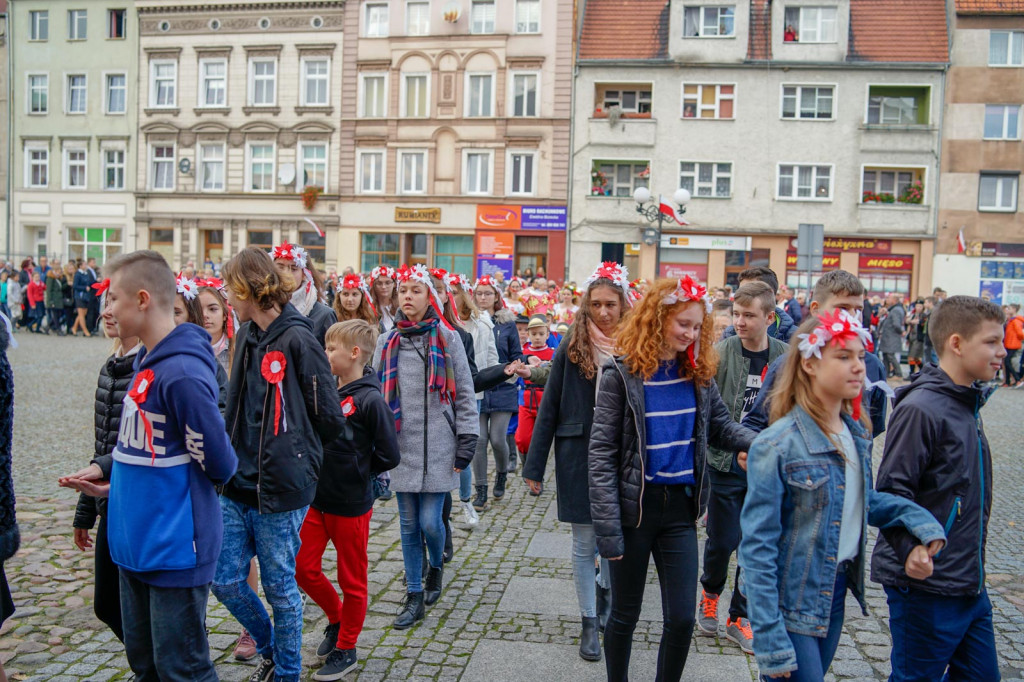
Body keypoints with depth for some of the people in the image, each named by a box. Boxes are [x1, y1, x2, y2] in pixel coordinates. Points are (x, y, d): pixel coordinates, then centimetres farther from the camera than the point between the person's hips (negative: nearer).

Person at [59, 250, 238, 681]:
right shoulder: (145, 362, 7)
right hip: (137, 544, 9)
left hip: (175, 550, -9)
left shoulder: (182, 372, -24)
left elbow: (217, 464, -19)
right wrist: (113, 484, 9)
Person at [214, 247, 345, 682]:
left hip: (281, 487, -7)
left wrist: (294, 451, 3)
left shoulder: (297, 339, -16)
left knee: (280, 586, 8)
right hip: (238, 483, 7)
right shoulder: (247, 335, 7)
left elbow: (330, 418, -12)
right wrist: (237, 454, 6)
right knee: (226, 581, 12)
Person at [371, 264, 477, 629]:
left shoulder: (447, 339, -1)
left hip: (438, 447, -3)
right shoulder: (387, 342, 7)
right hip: (401, 447, 3)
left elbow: (464, 394, 0)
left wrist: (466, 442, -4)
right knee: (409, 524, 9)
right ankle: (414, 597, 22)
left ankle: (436, 566, 30)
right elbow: (375, 394, 11)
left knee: (430, 521, -3)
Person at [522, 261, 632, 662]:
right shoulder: (573, 347, -6)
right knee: (584, 543, 8)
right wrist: (534, 467, -5)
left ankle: (604, 587, 43)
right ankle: (589, 622, 25)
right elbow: (549, 407, -4)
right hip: (578, 454, -1)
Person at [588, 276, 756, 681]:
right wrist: (608, 526, -16)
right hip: (635, 506, -3)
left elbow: (721, 426, 10)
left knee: (682, 619, 6)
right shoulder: (622, 374, -12)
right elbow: (602, 453, -13)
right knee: (625, 613, 14)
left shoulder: (698, 373, 2)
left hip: (681, 508, 3)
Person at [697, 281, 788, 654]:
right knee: (722, 540, 5)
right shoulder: (720, 353, -7)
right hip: (725, 464, -2)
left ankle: (739, 617, 26)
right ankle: (710, 594, 35)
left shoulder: (786, 356, -2)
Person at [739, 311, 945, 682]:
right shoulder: (777, 446, -21)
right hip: (792, 604, -7)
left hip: (836, 592, 7)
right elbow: (757, 548, -19)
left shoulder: (857, 433, 1)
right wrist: (771, 642, -21)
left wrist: (920, 521, -2)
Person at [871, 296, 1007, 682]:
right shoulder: (921, 408, -19)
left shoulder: (967, 402, 10)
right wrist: (913, 551, -29)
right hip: (925, 584, -9)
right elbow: (891, 491, -23)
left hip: (969, 581, 9)